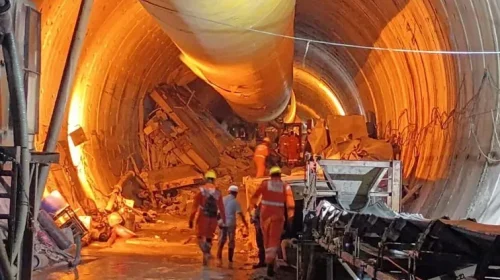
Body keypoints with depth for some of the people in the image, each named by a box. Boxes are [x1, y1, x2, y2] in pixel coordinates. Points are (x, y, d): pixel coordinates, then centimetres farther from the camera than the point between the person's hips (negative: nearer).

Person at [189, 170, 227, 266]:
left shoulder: (201, 190, -4)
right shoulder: (218, 193, 3)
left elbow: (195, 206, -7)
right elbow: (222, 208, 2)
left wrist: (191, 219, -4)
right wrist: (224, 221, 8)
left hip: (203, 217, -3)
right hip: (213, 218, 3)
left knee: (200, 237, 6)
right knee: (209, 238, 15)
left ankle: (206, 253, -21)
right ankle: (205, 260, 15)